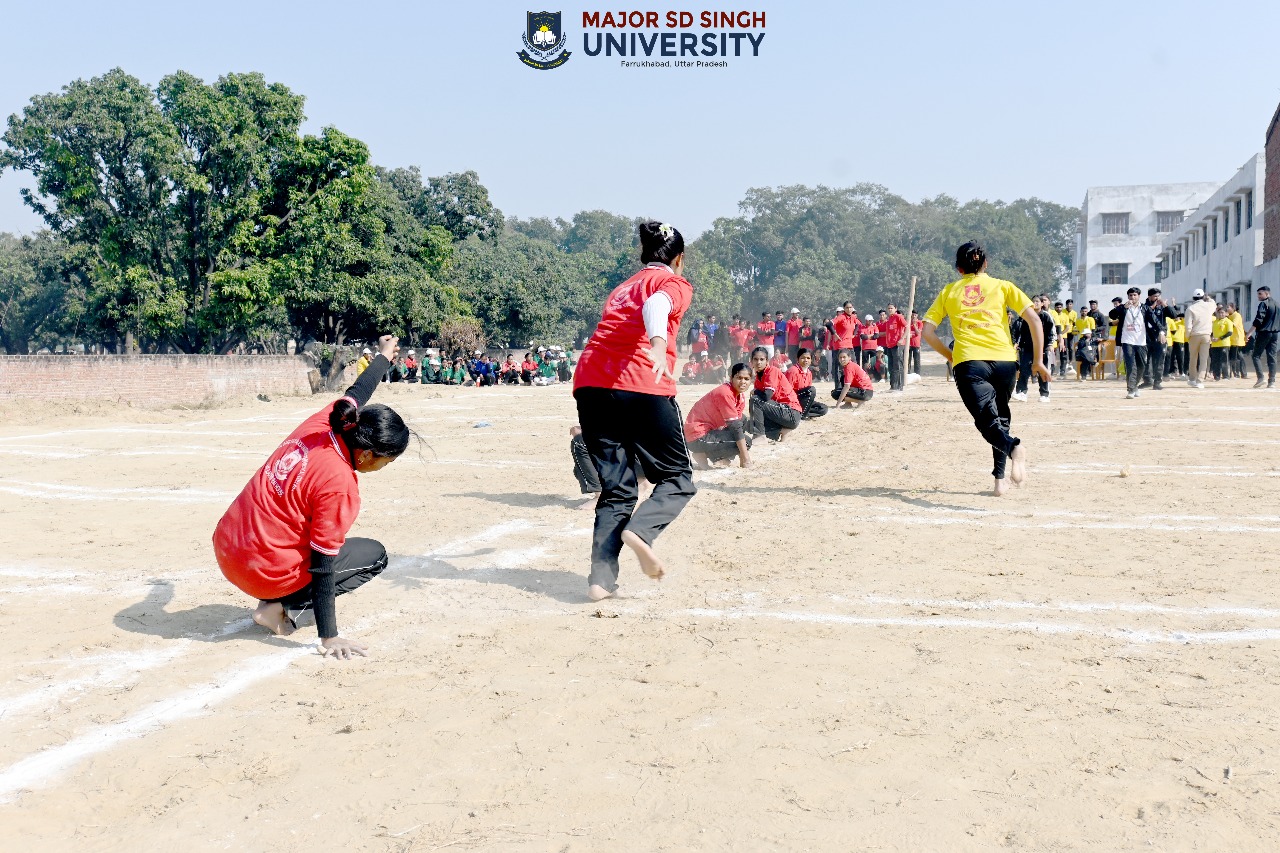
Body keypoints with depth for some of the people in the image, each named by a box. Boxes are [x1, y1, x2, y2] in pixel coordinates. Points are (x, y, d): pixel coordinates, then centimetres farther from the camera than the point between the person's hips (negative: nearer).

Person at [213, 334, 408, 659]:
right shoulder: (339, 486, -25)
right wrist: (329, 638, -15)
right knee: (375, 555, 7)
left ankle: (277, 600, 18)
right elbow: (324, 565, -22)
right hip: (263, 573, -8)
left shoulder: (321, 423, -7)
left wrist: (384, 356, 35)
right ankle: (281, 607, 0)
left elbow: (357, 393, 15)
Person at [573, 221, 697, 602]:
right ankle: (640, 530, -20)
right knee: (677, 477, 8)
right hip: (641, 385, -5)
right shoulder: (674, 283, 10)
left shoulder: (623, 287, 29)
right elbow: (656, 305, -13)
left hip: (589, 383, 6)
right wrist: (659, 343, -31)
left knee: (616, 487, 10)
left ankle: (601, 578, -5)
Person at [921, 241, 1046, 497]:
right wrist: (1038, 361, 10)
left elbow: (927, 332, 10)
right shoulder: (1001, 286, 15)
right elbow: (1033, 319, 6)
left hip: (968, 363, -2)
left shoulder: (949, 291, 17)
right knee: (1001, 417, 20)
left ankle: (1013, 448, -43)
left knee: (988, 420, -11)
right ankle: (1000, 478, 15)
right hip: (1004, 360, 2)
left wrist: (950, 355, 23)